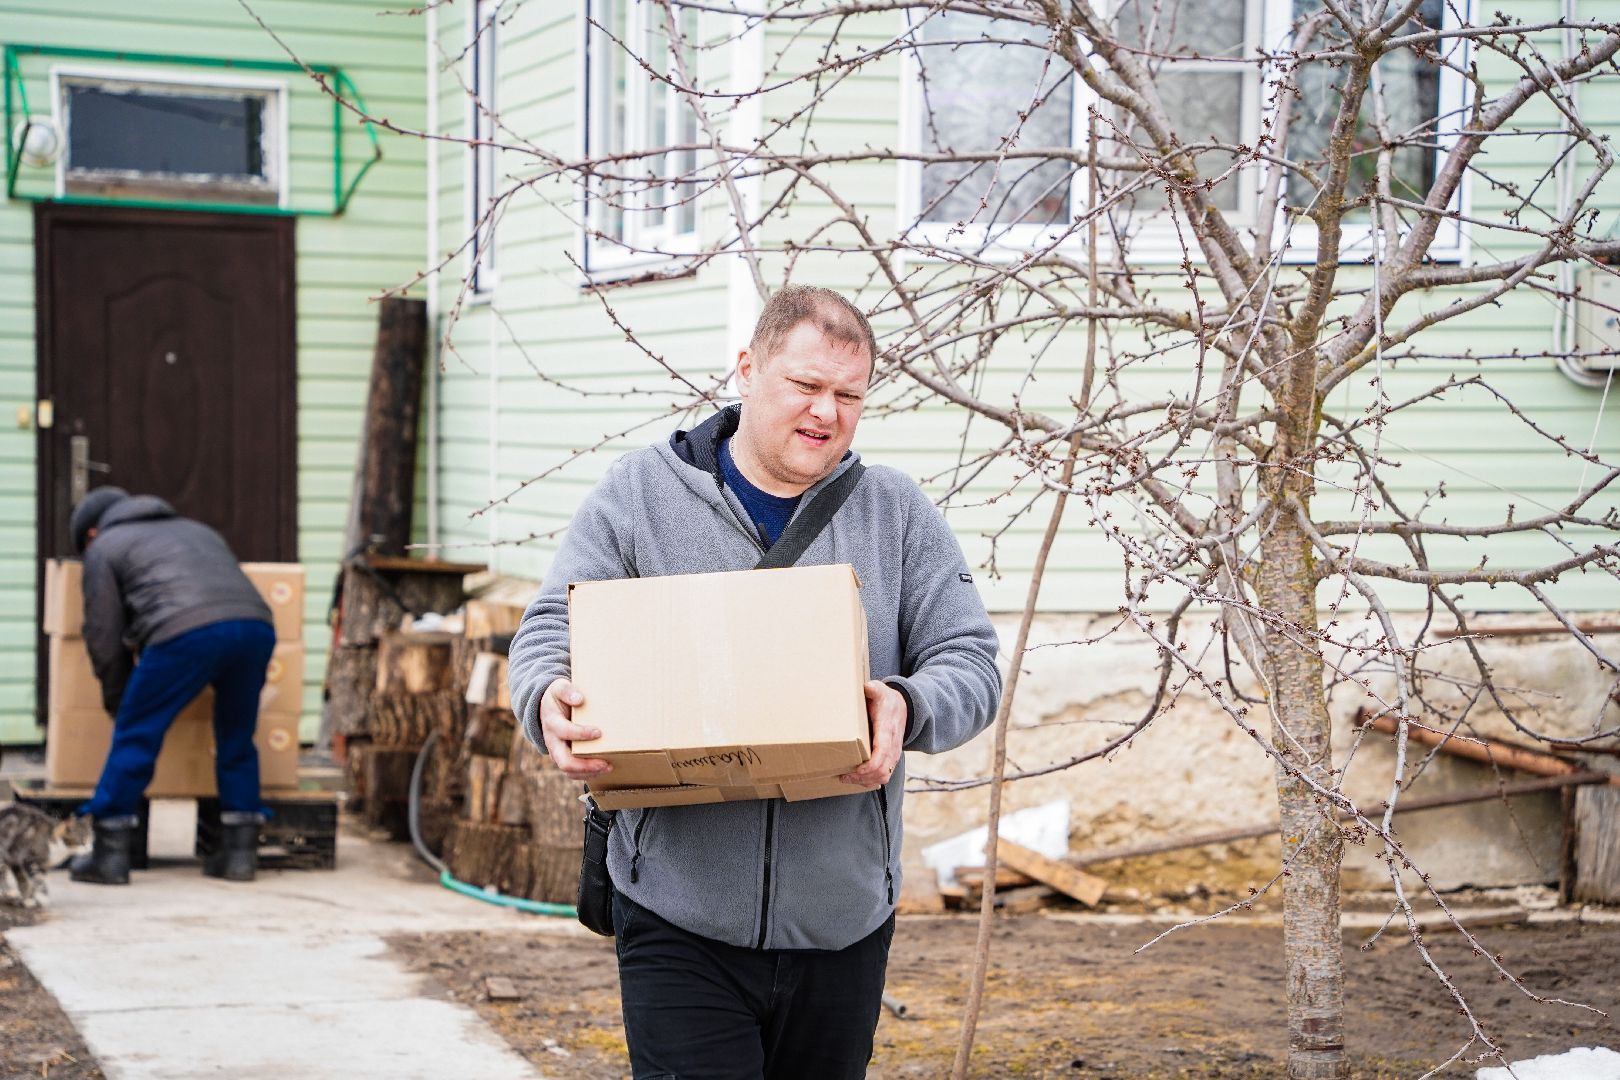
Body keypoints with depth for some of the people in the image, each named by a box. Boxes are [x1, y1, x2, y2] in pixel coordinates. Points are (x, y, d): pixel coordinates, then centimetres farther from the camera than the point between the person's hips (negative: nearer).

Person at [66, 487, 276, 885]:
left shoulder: (104, 548, 23)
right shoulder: (195, 529, 40)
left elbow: (105, 639, 17)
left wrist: (118, 705, 27)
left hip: (187, 631, -5)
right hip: (256, 625, 5)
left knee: (135, 736, 7)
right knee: (237, 740, 19)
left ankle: (109, 855, 9)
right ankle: (239, 852, 21)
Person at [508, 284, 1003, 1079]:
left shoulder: (899, 514, 7)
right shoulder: (640, 494, 3)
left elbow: (970, 661, 2)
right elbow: (550, 632, 0)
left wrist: (906, 709, -21)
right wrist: (551, 702, -24)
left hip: (844, 921, 2)